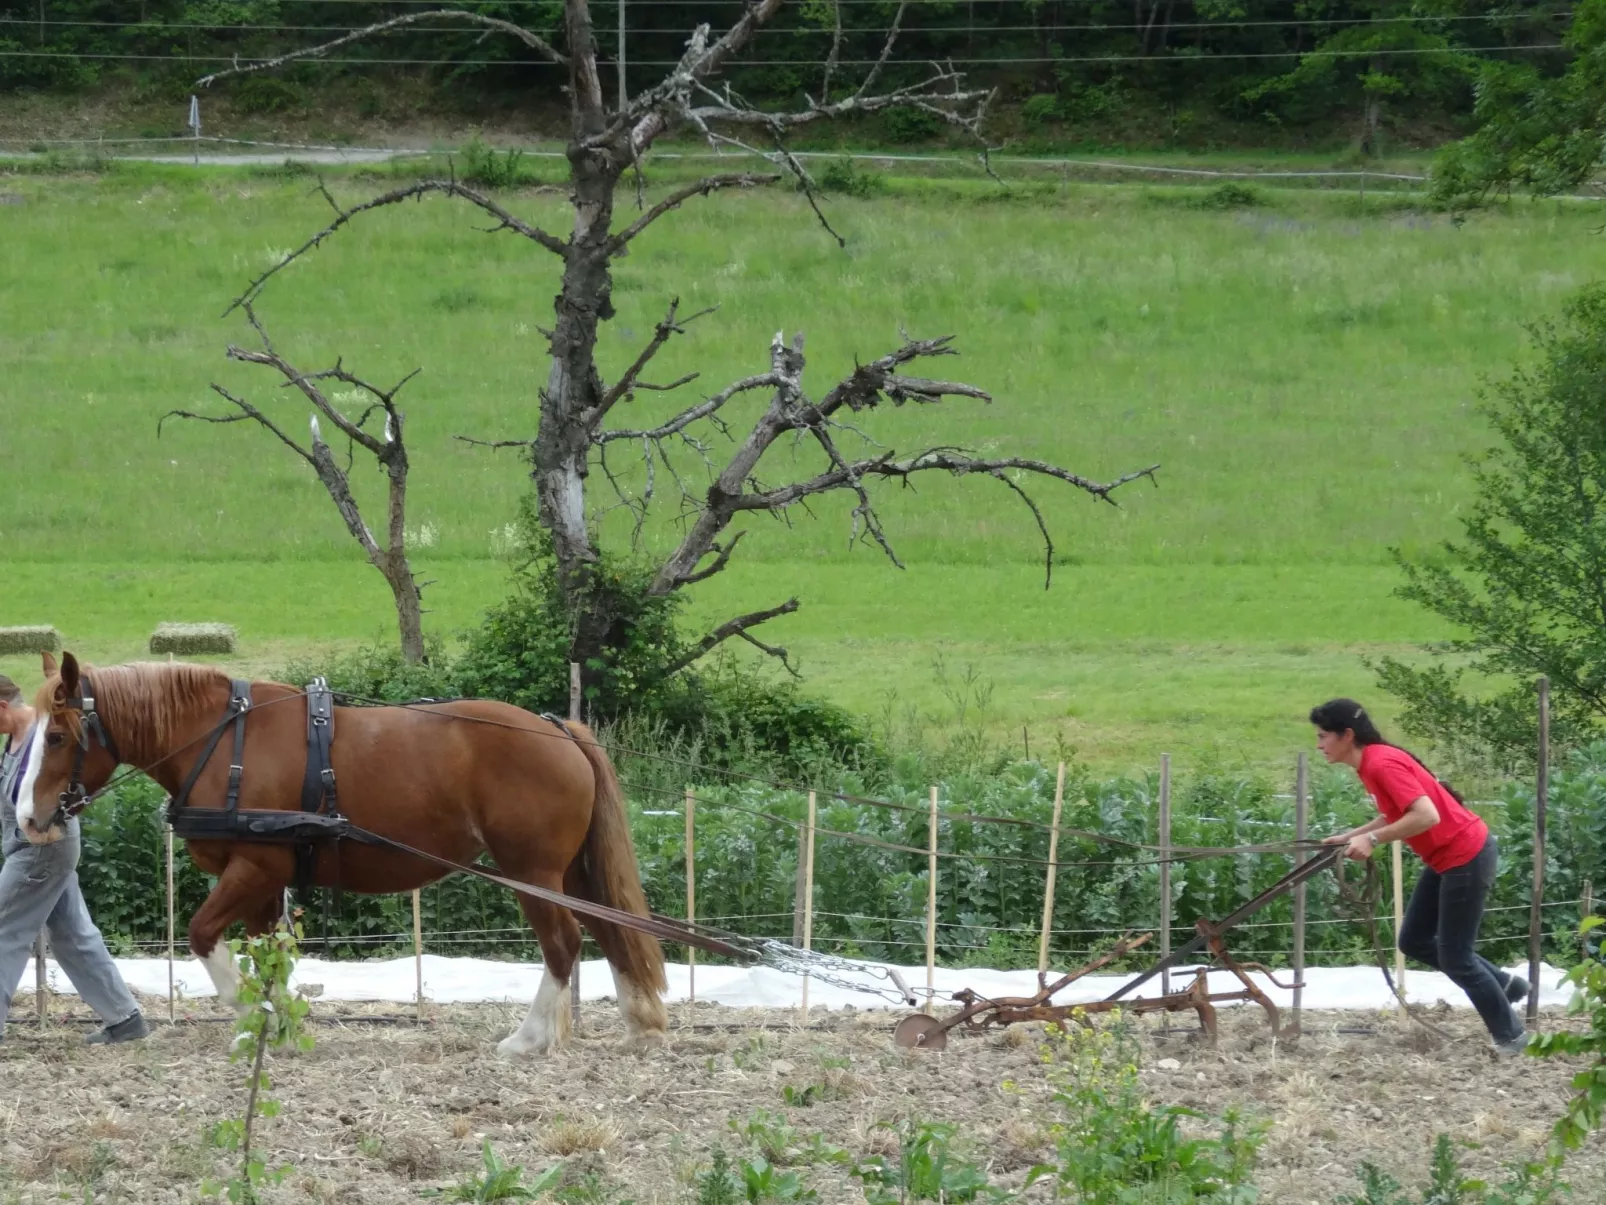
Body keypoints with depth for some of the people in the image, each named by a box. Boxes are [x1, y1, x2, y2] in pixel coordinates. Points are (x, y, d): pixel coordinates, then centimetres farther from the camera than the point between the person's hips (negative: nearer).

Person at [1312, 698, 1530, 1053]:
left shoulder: (1382, 764, -24)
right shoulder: (1373, 762, 6)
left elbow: (1427, 815, -33)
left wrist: (1372, 840, -28)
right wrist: (1349, 836, 8)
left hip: (1467, 857, -10)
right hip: (1446, 857, 10)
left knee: (1453, 956, -1)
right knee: (1413, 941, 14)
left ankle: (1511, 1036, 13)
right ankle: (1504, 985, 25)